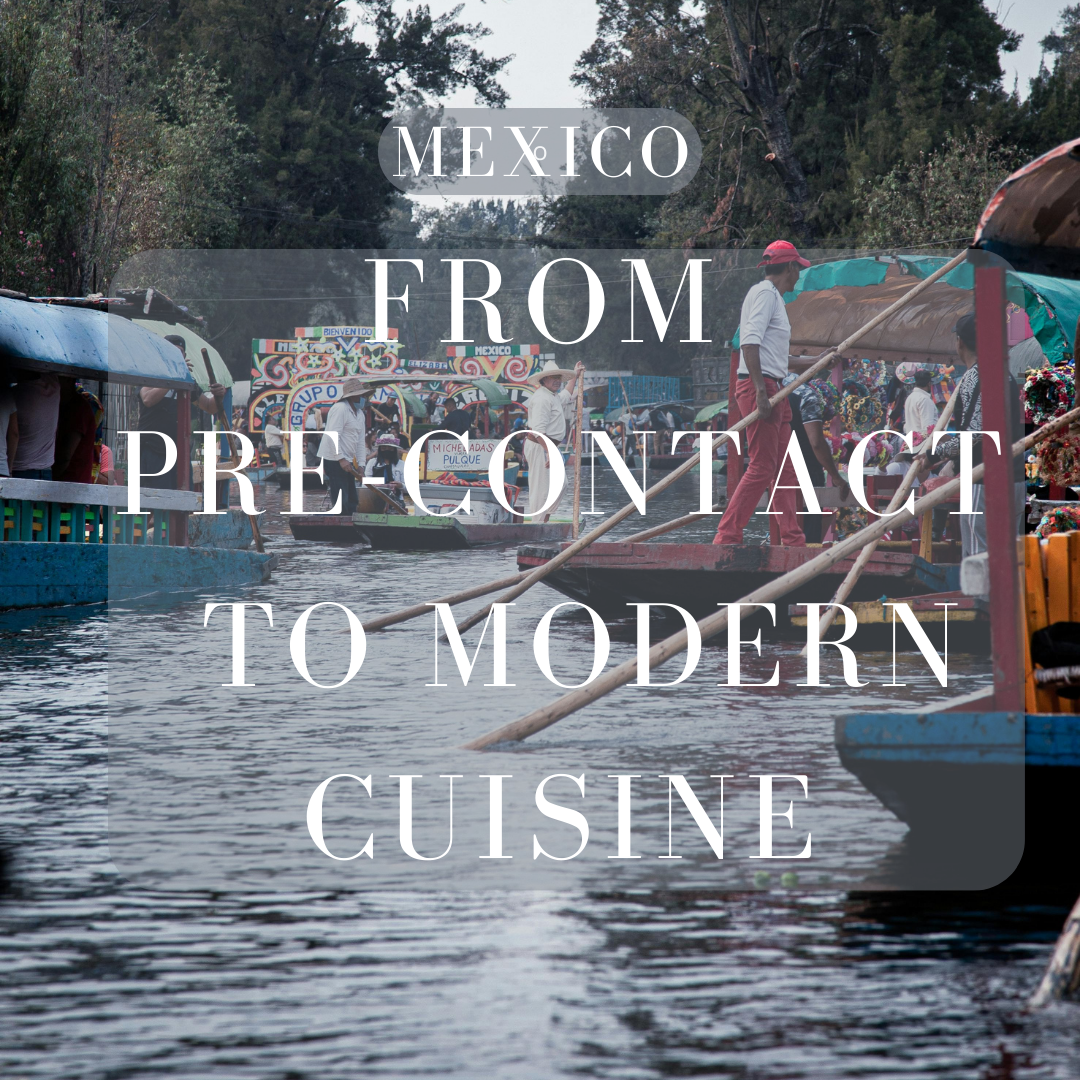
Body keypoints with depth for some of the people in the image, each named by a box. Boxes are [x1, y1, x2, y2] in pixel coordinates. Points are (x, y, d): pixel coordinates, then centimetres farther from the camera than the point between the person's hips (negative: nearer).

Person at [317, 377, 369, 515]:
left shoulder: (360, 414, 16)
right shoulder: (340, 409, -14)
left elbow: (361, 441, 17)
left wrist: (361, 464, 7)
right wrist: (341, 459, -26)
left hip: (346, 461, 10)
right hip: (333, 459, -10)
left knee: (351, 501, 11)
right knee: (341, 502, -12)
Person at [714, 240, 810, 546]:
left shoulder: (772, 296, 22)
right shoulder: (764, 293, -9)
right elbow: (749, 341, -20)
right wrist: (761, 391, -27)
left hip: (773, 390, 11)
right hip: (758, 386, -11)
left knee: (784, 469, 11)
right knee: (761, 468, -13)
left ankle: (793, 540, 13)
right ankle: (726, 538, -13)